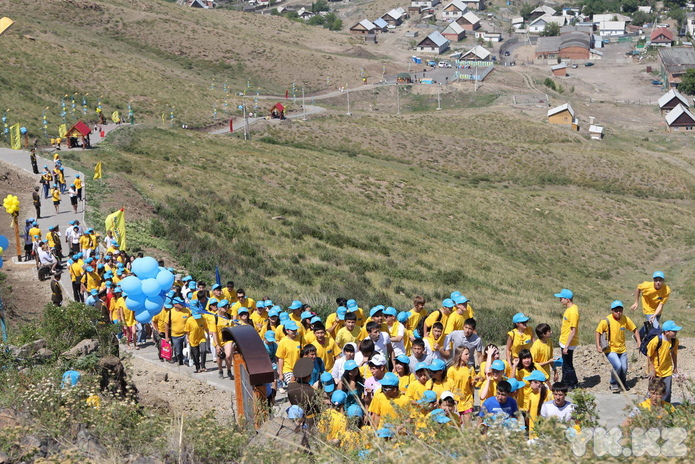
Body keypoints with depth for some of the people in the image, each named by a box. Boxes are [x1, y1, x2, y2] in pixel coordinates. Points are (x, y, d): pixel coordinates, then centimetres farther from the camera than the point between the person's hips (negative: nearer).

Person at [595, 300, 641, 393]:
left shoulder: (626, 319, -6)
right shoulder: (606, 321, -17)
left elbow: (634, 329, 8)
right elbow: (598, 332, -7)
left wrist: (639, 341, -1)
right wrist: (598, 346, -14)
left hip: (622, 349, 4)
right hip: (610, 349, -4)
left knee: (624, 368, 3)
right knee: (617, 366, -21)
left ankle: (623, 384, 35)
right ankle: (613, 384, 6)